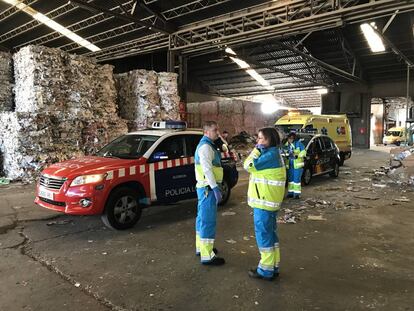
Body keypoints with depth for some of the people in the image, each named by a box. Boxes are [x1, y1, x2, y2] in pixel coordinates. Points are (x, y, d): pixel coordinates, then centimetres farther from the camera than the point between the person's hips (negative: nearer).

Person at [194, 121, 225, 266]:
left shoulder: (205, 145, 18)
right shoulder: (206, 146, -15)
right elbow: (207, 169, -24)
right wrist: (215, 188, -26)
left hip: (205, 187, 11)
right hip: (208, 187, -11)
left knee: (203, 218, 18)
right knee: (208, 220, -8)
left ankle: (201, 247, 31)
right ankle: (207, 256, -3)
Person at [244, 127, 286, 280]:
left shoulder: (270, 154, -19)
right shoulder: (273, 153, 13)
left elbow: (249, 165, -18)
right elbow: (258, 168, 17)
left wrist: (257, 149, -10)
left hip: (264, 202, -10)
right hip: (269, 200, 10)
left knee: (263, 235, -1)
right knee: (270, 234, 17)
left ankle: (266, 270, 10)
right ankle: (273, 266, 28)